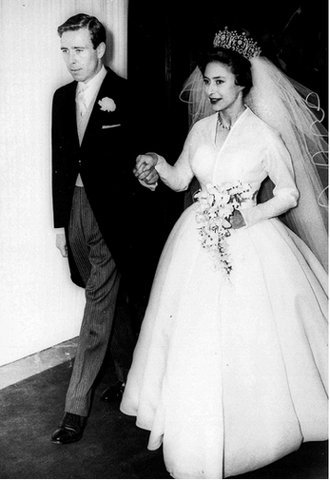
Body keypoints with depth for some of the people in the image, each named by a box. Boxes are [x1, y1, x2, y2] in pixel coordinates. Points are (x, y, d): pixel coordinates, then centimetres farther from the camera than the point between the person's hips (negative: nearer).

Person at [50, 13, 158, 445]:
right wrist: (60, 221, 12)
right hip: (76, 207, 6)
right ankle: (130, 375, 33)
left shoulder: (126, 95, -7)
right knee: (112, 299, 16)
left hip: (111, 211, -6)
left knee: (99, 305, -4)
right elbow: (61, 162, 12)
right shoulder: (63, 97, 10)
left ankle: (76, 406, 2)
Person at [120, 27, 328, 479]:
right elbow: (180, 180, 15)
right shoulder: (200, 130, 6)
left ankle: (257, 422, 26)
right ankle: (198, 437, 28)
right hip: (200, 241, 5)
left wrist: (249, 215, -16)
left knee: (247, 337, 2)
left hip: (248, 244, -4)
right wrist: (158, 163, -5)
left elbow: (290, 194, -3)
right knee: (196, 338, 9)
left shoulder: (264, 134, -9)